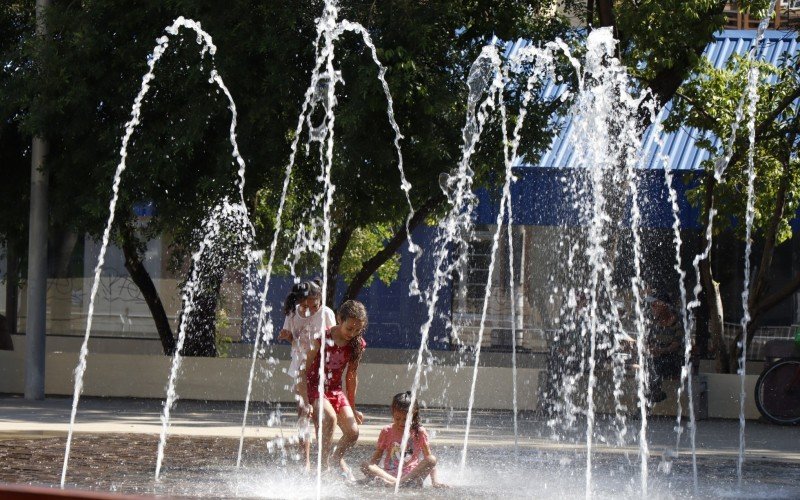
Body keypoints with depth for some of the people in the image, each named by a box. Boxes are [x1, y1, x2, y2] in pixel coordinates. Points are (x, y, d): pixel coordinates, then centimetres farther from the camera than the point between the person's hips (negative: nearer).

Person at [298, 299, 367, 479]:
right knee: (330, 418, -33)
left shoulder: (357, 344, -4)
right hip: (314, 388, -5)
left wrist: (352, 408, 14)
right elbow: (303, 371, -16)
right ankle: (324, 465, -22)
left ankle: (337, 459, 27)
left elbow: (352, 376, 9)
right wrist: (305, 402, -22)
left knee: (352, 432, -6)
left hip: (335, 390, 5)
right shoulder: (321, 338, -19)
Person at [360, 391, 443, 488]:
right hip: (389, 474, 1)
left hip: (412, 474, -1)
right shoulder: (387, 432, 7)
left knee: (432, 459, -28)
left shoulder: (419, 432, 4)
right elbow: (375, 459, 7)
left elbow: (430, 460, 1)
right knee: (364, 466, -25)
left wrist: (434, 481, -12)